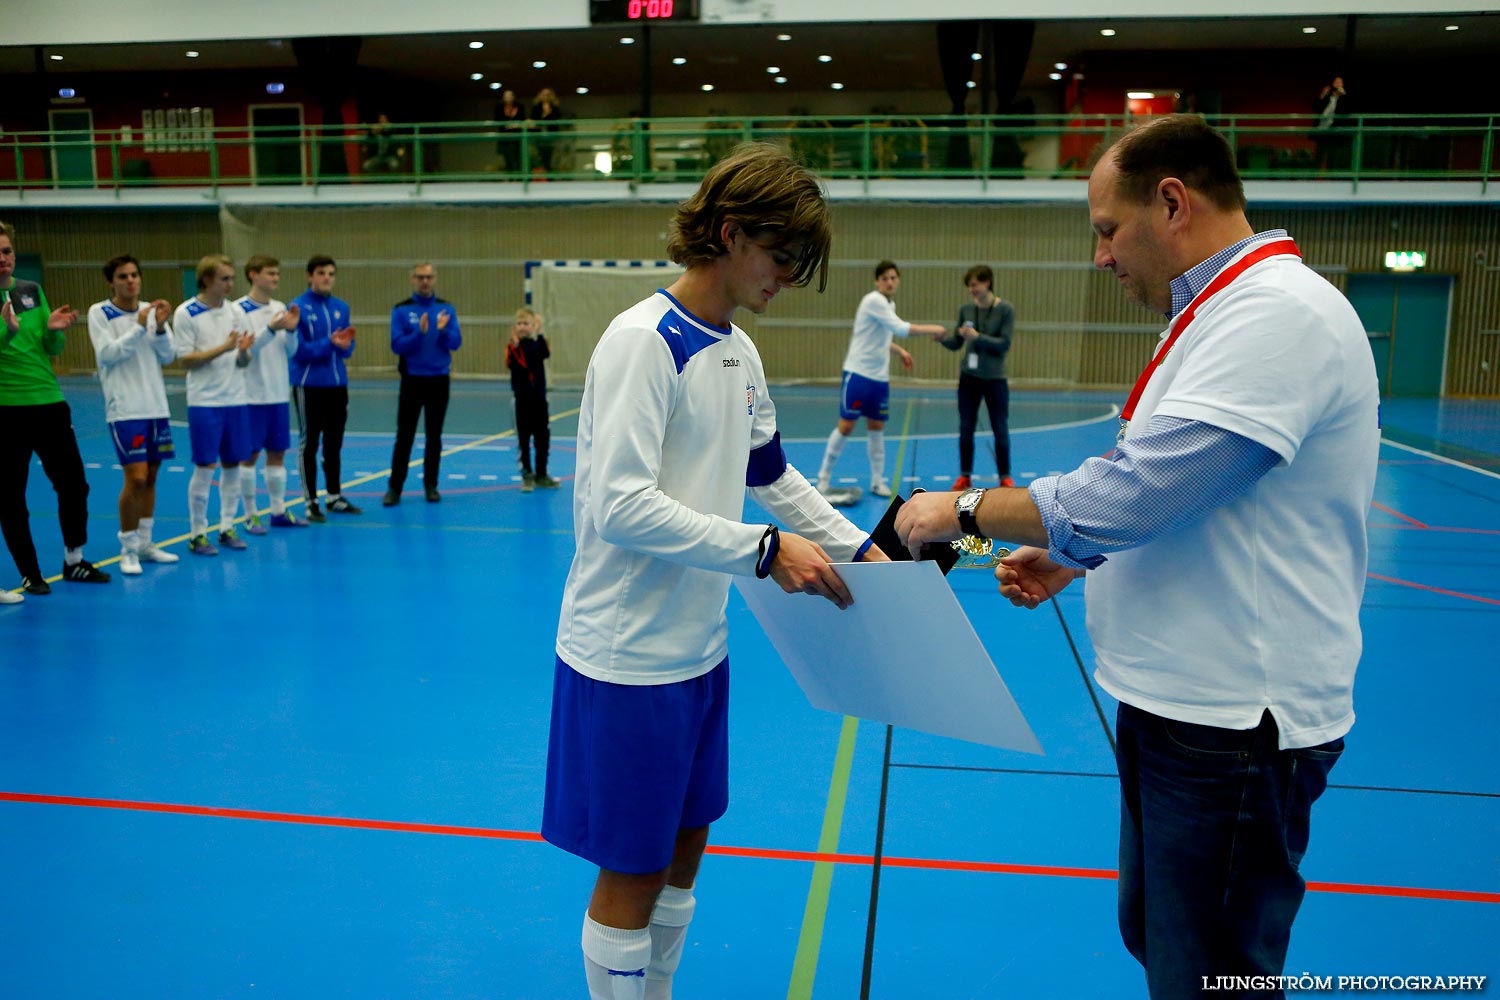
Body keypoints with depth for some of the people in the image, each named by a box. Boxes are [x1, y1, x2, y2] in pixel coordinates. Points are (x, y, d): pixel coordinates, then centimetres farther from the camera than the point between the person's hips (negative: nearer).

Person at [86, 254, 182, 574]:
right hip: (124, 409, -5)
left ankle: (145, 544, 21)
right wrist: (139, 327, -20)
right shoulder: (99, 313, -3)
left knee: (150, 477, 10)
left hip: (156, 406, 5)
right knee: (136, 478, -11)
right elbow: (107, 354, -13)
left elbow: (168, 356, 4)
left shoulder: (151, 310, 9)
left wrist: (160, 327, -13)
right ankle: (128, 550, 2)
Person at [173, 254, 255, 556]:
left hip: (236, 399, 4)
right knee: (204, 467, -2)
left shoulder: (236, 311, 7)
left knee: (232, 465, 8)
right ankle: (197, 533, 9)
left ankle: (227, 527, 19)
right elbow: (185, 360, -9)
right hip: (204, 402, -4)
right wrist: (223, 348, -19)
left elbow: (244, 362, 9)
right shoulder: (186, 313, -6)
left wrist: (243, 351, -14)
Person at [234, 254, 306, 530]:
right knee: (250, 454, 2)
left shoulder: (280, 308, 9)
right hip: (252, 394, -6)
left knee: (277, 453, 10)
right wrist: (270, 330, -25)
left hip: (279, 393, 6)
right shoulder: (239, 309, -9)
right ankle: (250, 515, 11)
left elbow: (290, 351, 9)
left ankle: (279, 511, 19)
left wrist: (290, 330, -9)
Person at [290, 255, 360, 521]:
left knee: (334, 444, 13)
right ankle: (311, 502, 9)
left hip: (337, 384, 5)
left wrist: (344, 345, -16)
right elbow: (298, 350, -13)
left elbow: (347, 349, 6)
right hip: (309, 386, -5)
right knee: (308, 444, 3)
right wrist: (329, 343, -24)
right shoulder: (297, 307, -8)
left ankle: (335, 497, 23)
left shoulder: (341, 307, 7)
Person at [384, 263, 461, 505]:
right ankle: (395, 487, 5)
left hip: (439, 380, 2)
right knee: (404, 437, -1)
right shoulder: (401, 310, -3)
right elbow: (397, 345, -10)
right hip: (412, 380, -2)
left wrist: (444, 330, -22)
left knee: (434, 436, 8)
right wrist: (419, 332, -24)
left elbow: (456, 343, -3)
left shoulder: (447, 309, 3)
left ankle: (431, 485, 17)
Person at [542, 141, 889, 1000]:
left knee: (685, 847, 19)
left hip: (701, 642, 8)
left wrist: (857, 546, 9)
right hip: (630, 652, -8)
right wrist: (764, 549, -24)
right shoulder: (644, 341, -18)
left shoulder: (738, 350, 8)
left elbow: (771, 472, 19)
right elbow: (620, 506, -25)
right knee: (631, 871, 6)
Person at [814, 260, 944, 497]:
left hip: (880, 377, 8)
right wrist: (931, 329, -14)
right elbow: (901, 328, -21)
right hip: (858, 373, -8)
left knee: (876, 428, 8)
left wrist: (900, 351, 12)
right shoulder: (874, 301, -14)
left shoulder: (889, 305, 13)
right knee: (846, 426, -6)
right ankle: (824, 478, 6)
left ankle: (877, 481, 15)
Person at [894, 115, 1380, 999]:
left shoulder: (1277, 313, -20)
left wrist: (965, 511, -12)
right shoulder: (1224, 311, 14)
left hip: (1235, 723, -10)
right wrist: (1071, 560, 9)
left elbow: (1124, 494, -26)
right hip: (1181, 700, 10)